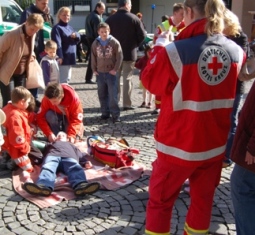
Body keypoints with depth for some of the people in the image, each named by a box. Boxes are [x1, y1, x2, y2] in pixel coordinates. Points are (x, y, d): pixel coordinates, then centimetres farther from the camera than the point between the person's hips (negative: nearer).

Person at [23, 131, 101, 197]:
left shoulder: (71, 145, 46)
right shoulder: (50, 145, 45)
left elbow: (81, 155, 29)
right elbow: (41, 153, 26)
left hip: (69, 157, 0)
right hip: (52, 155, 0)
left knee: (75, 169, -36)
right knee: (47, 168, -37)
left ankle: (81, 185, -67)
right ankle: (44, 186, -67)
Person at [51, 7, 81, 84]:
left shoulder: (70, 27, 17)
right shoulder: (57, 28, -10)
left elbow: (78, 38, 16)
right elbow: (57, 43, -20)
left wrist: (76, 35, -8)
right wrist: (60, 56, -29)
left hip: (70, 57, 9)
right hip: (63, 57, -9)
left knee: (67, 78, 17)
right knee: (63, 80, -8)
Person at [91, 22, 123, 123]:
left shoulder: (114, 42, -6)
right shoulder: (95, 43, 4)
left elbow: (119, 56, -4)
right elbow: (93, 57, 11)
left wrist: (115, 69, -9)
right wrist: (94, 69, 4)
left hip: (111, 72, -4)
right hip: (100, 73, 4)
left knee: (113, 95, -5)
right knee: (102, 95, 9)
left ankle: (115, 114, 2)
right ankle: (105, 113, 20)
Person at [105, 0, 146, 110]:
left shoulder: (110, 19, -1)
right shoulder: (134, 18, -8)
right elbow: (142, 35, -8)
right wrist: (135, 45, 9)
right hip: (130, 53, -2)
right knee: (127, 78, 4)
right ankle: (127, 104, 4)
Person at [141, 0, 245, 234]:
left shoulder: (175, 51, -21)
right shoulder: (237, 52, -5)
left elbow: (150, 81, -3)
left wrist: (160, 47, 8)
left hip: (178, 144, -4)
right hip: (215, 144, 5)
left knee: (160, 200, 14)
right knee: (203, 200, 21)